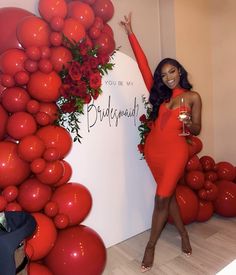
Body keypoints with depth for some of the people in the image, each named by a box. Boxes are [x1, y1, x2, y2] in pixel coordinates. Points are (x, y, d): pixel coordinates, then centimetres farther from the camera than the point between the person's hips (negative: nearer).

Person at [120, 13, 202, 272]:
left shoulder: (192, 97, 0)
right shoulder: (159, 93, 6)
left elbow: (196, 129, 5)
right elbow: (143, 64, 2)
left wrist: (188, 123, -19)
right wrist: (130, 33, 1)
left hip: (175, 152, -4)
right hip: (153, 150, 4)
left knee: (162, 198, -3)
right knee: (168, 195, 15)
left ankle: (150, 246, 17)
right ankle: (183, 233, 37)